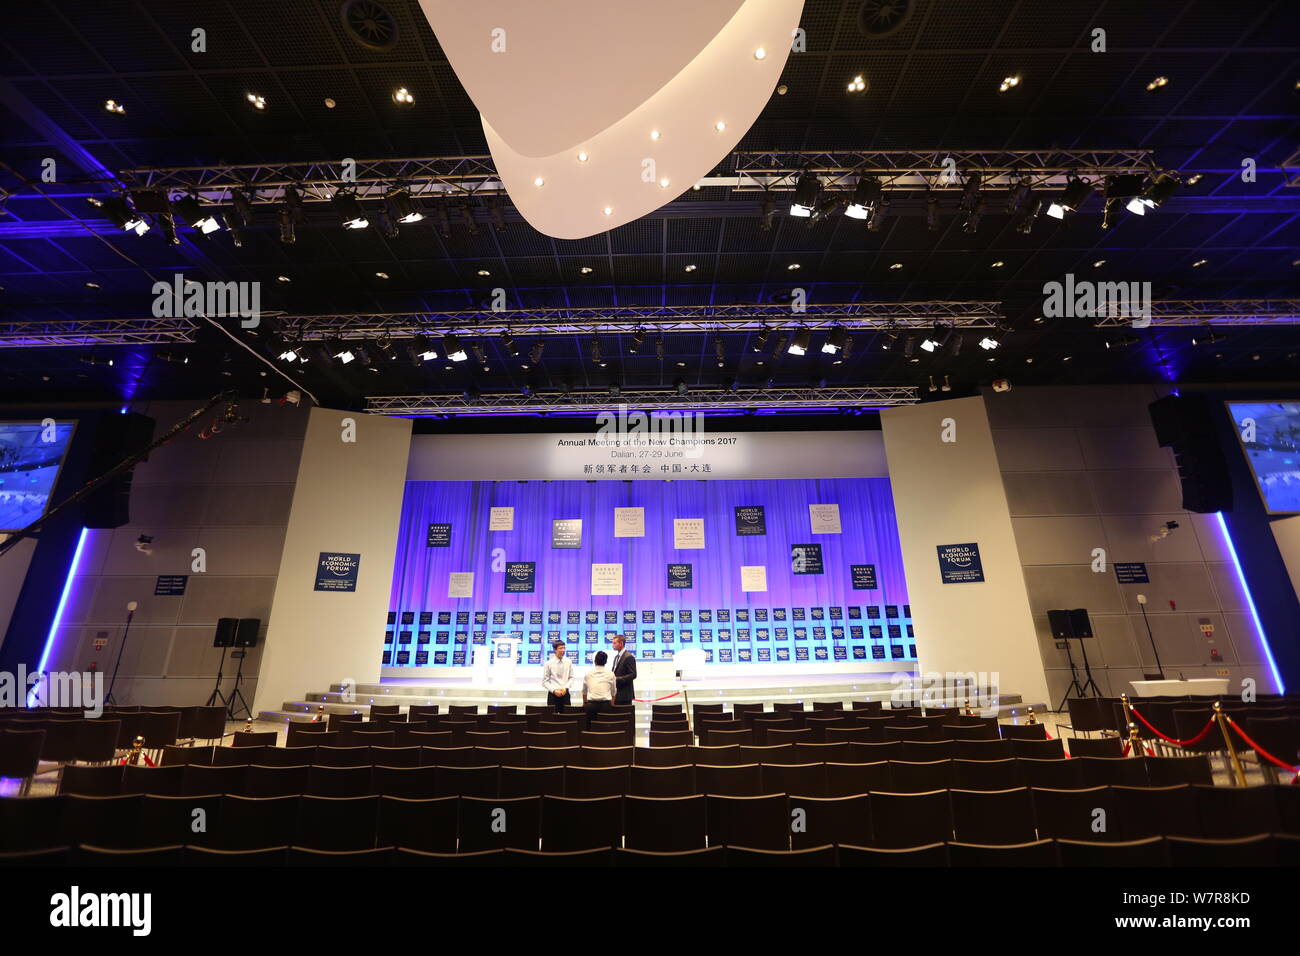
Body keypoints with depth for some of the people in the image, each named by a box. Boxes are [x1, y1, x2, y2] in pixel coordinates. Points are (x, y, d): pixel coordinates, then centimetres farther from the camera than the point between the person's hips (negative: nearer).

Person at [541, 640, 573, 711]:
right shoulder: (548, 663, -4)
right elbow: (545, 681, -1)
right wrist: (554, 690, -12)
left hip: (565, 693, 2)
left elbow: (571, 677, 8)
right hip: (553, 694, -2)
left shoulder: (568, 662, 3)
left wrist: (565, 688, -7)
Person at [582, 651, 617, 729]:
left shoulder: (588, 673, 4)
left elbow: (584, 691, 14)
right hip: (606, 704, 0)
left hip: (591, 704, 0)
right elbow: (613, 692, 11)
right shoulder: (610, 673, 4)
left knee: (590, 727, 5)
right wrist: (612, 705, 25)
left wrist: (584, 703, 29)